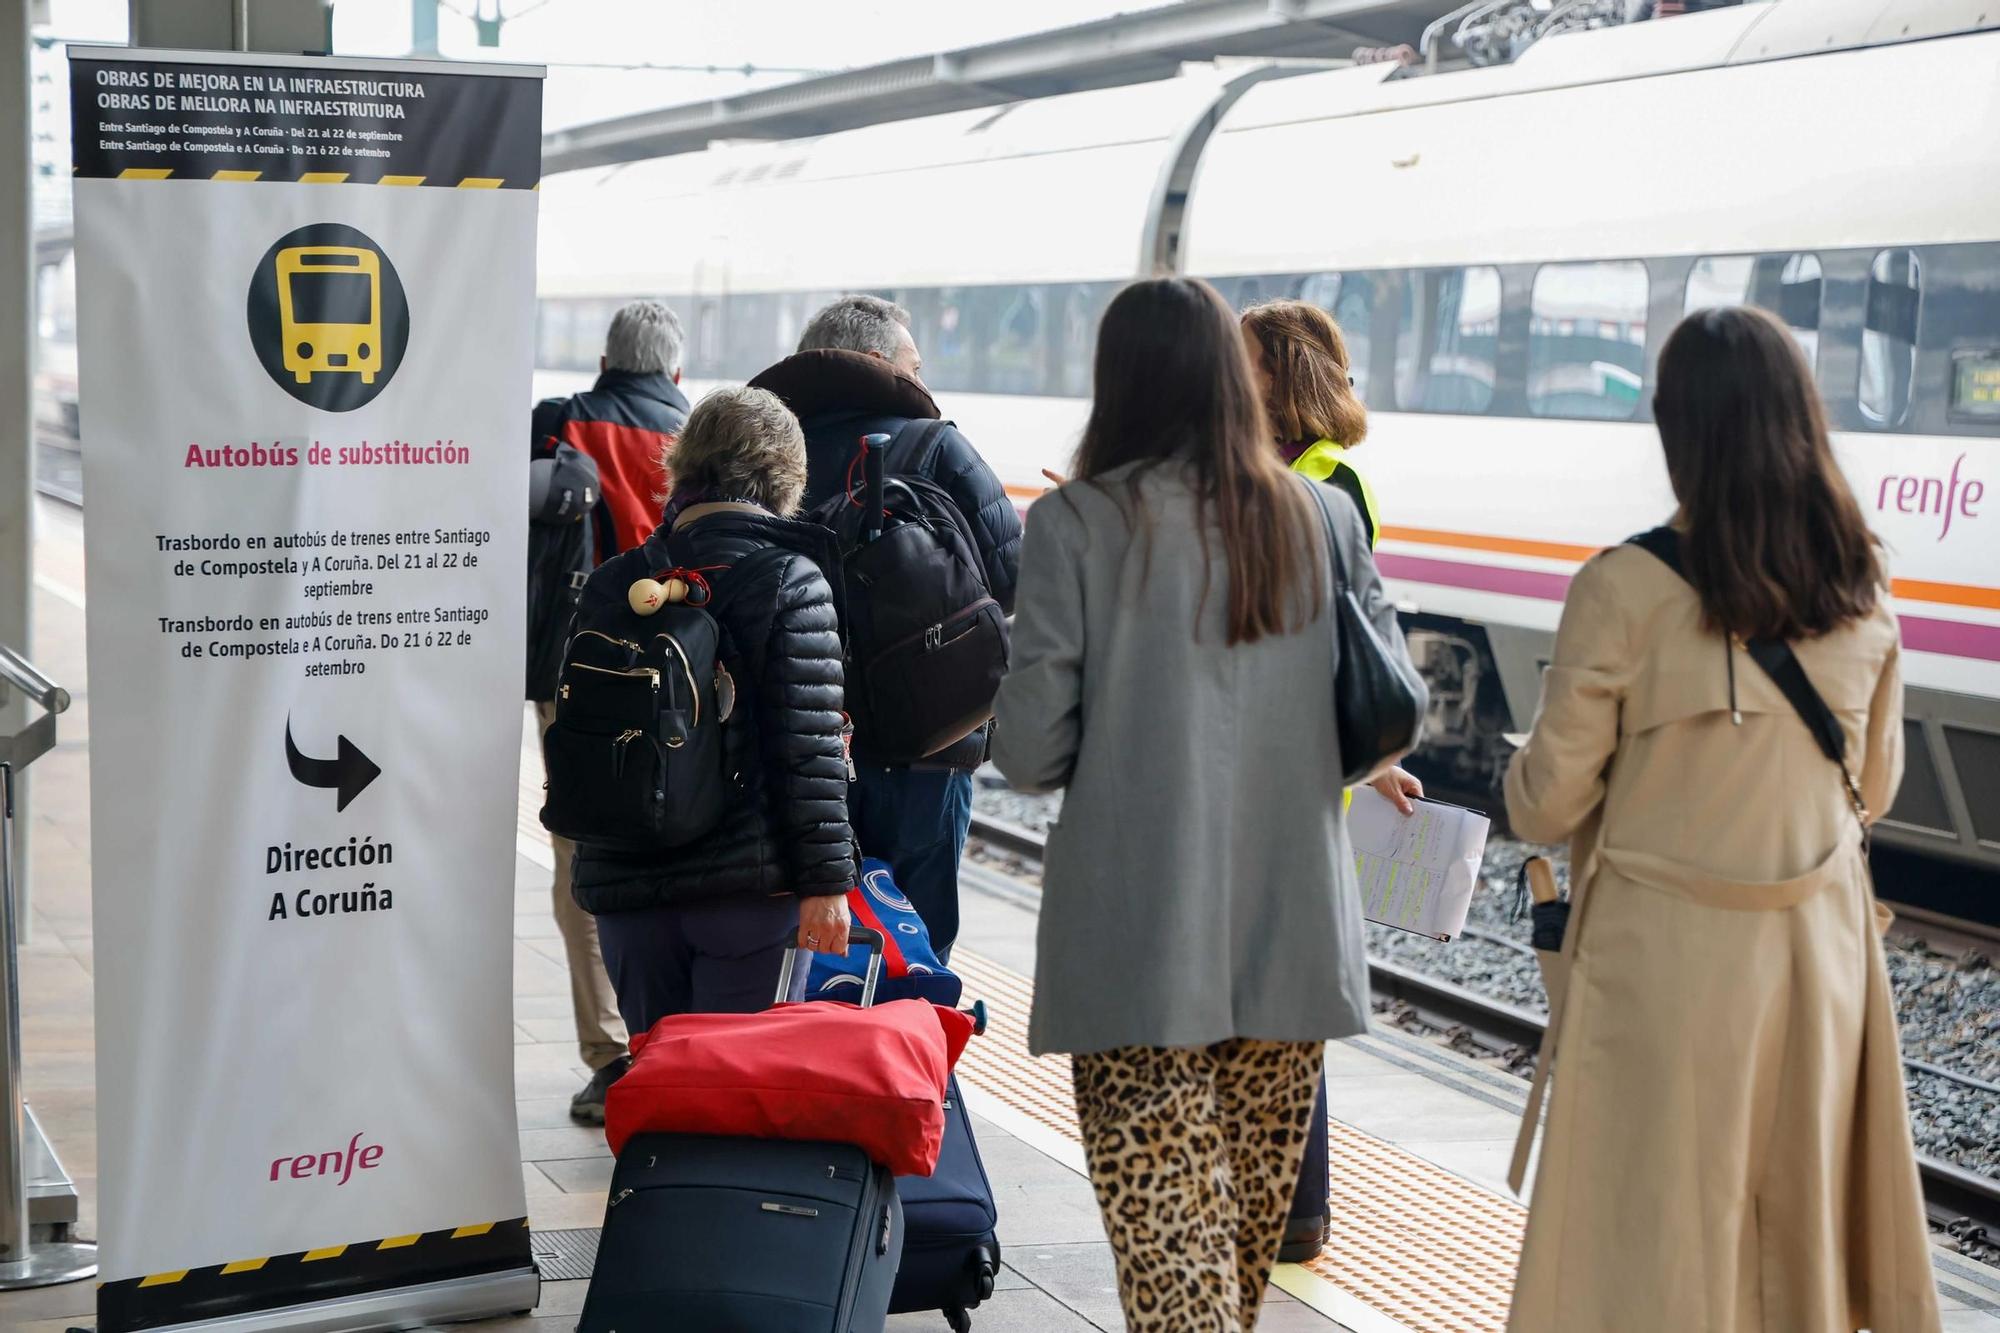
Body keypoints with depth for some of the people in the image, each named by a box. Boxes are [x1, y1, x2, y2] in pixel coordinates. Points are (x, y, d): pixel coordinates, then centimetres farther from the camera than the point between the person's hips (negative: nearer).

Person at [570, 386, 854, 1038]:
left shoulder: (610, 586, 8)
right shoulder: (791, 583, -8)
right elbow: (810, 749, -12)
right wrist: (825, 881, -9)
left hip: (624, 886, 5)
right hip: (751, 886, -5)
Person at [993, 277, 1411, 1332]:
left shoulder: (1078, 523, -9)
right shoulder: (1319, 517, 2)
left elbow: (1029, 750, -10)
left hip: (1137, 944, -4)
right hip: (1293, 935, 4)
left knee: (1166, 1224, 0)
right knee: (1253, 1210, 19)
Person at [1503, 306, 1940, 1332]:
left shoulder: (1625, 590, -16)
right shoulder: (1863, 593, 0)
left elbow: (1547, 805, -10)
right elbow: (1874, 787, 11)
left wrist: (1530, 763, 11)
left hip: (1667, 954, -5)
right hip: (1821, 947, 5)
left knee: (1653, 1234, 6)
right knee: (1800, 1230, 17)